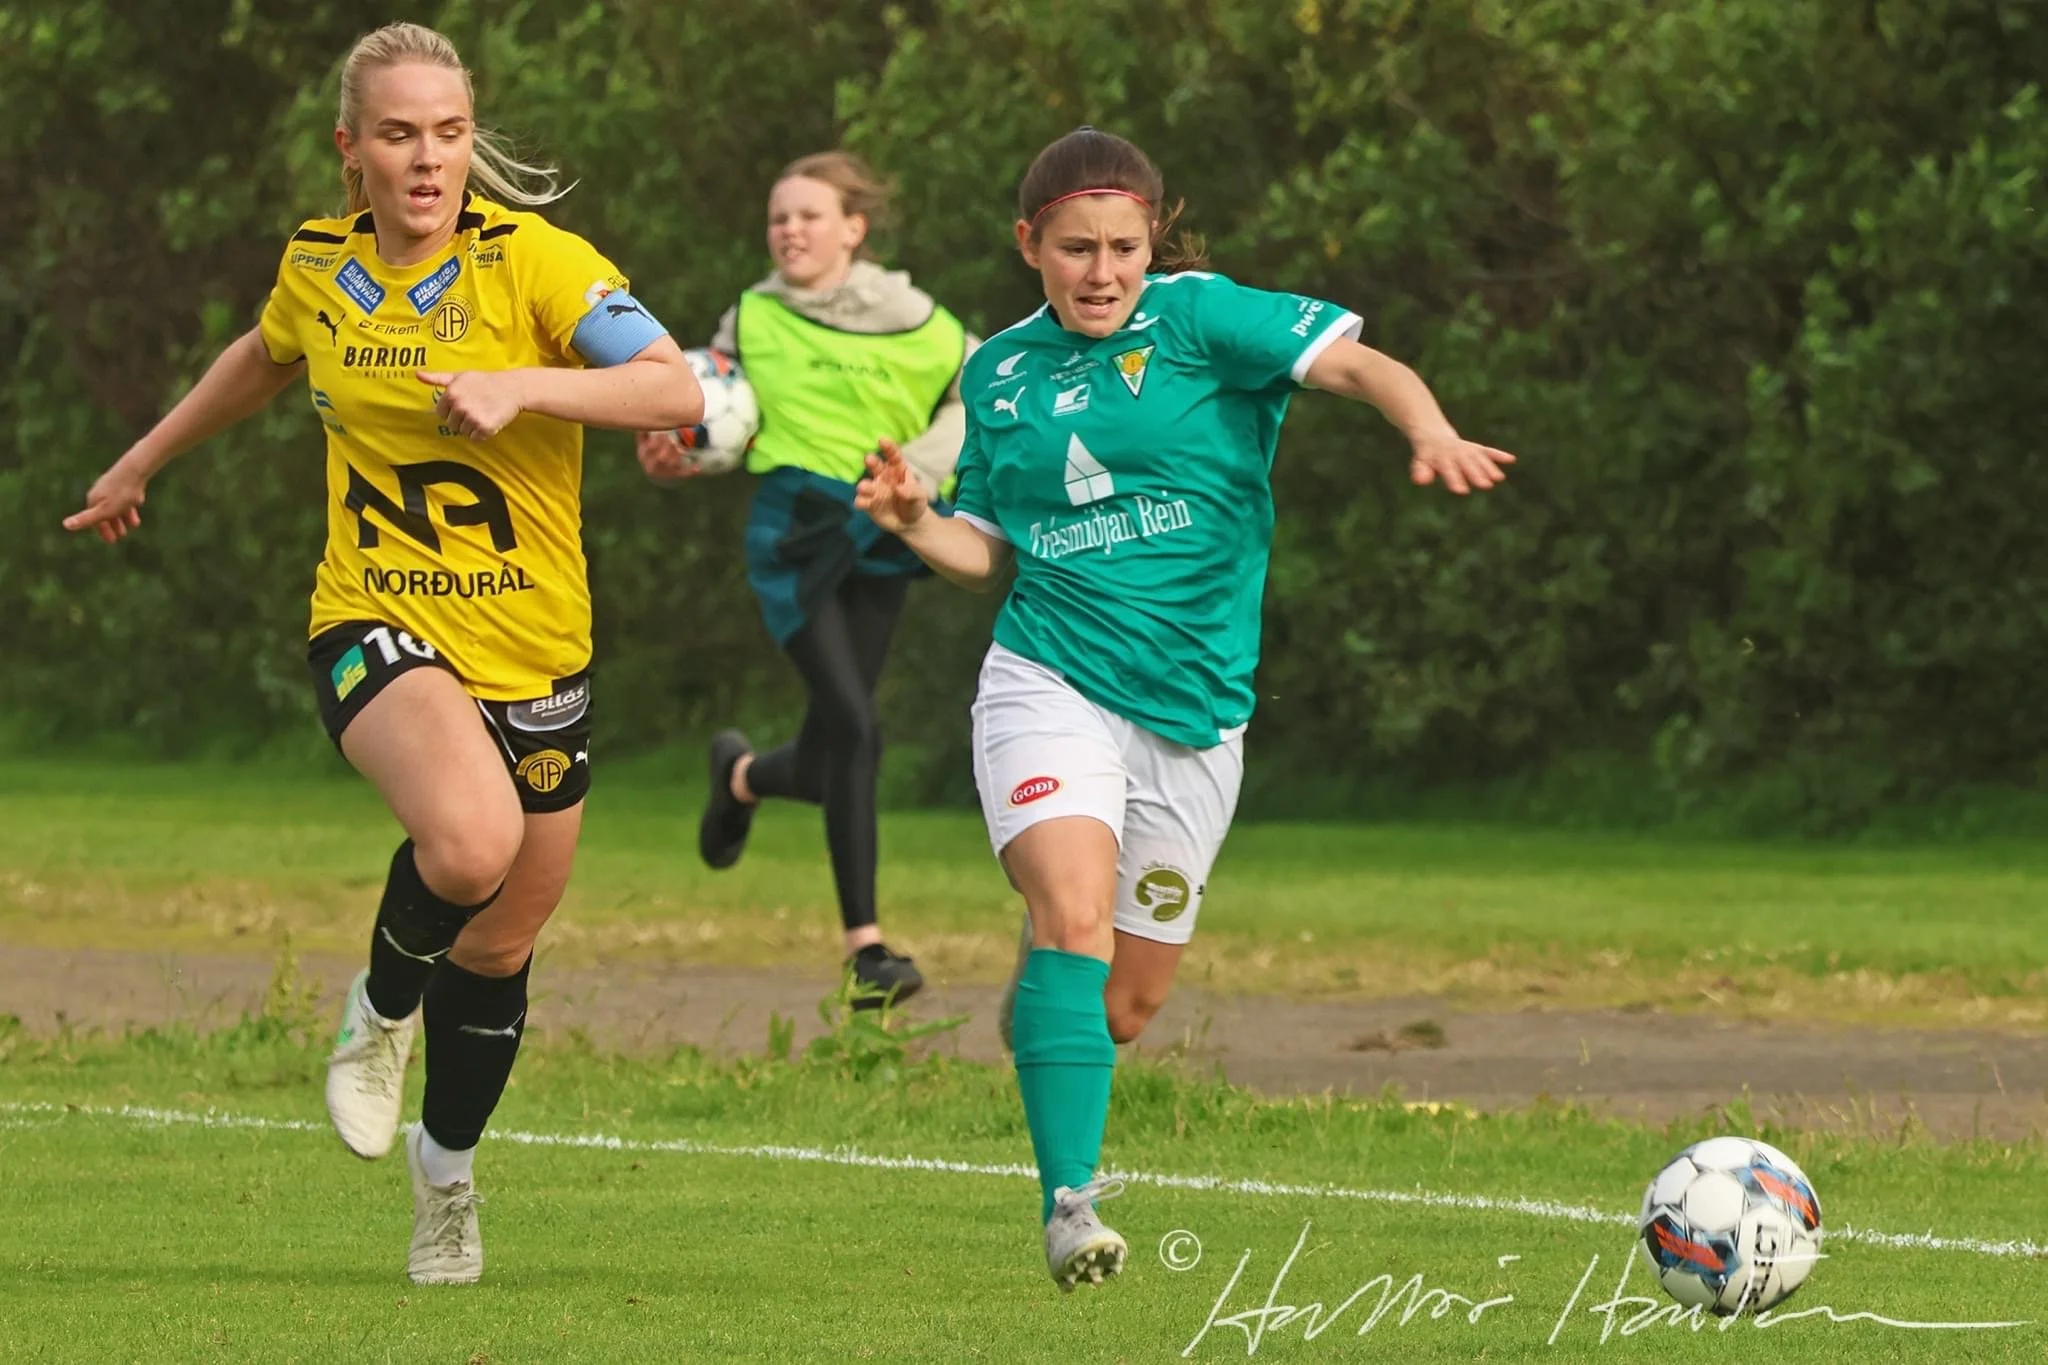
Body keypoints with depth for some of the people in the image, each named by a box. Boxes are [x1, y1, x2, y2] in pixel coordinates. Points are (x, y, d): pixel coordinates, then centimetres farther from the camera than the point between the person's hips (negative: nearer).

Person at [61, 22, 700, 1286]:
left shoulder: (536, 260, -11)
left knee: (499, 949, 12)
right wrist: (144, 461, 35)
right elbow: (264, 357, 25)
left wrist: (523, 384, -33)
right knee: (470, 840, -32)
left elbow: (678, 390, -21)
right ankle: (381, 1012, 1)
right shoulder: (318, 266, 1)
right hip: (377, 625, 0)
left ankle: (446, 1170, 40)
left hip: (533, 648, 0)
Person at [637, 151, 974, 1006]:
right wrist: (672, 450, -9)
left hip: (880, 535, 2)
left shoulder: (915, 325, 1)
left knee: (828, 763, 3)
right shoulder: (752, 321, 5)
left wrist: (923, 459, -8)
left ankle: (743, 776, 42)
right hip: (793, 532, -2)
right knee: (852, 726, -19)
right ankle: (865, 946, -16)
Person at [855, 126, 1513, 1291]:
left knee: (1130, 1001, 9)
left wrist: (1431, 431, -34)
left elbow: (1353, 362, -15)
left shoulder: (1200, 318, -3)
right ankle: (1071, 1206, -28)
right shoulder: (1002, 374, 7)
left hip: (1195, 709, 0)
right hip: (1053, 682, 0)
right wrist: (915, 522, -4)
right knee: (1075, 917, -26)